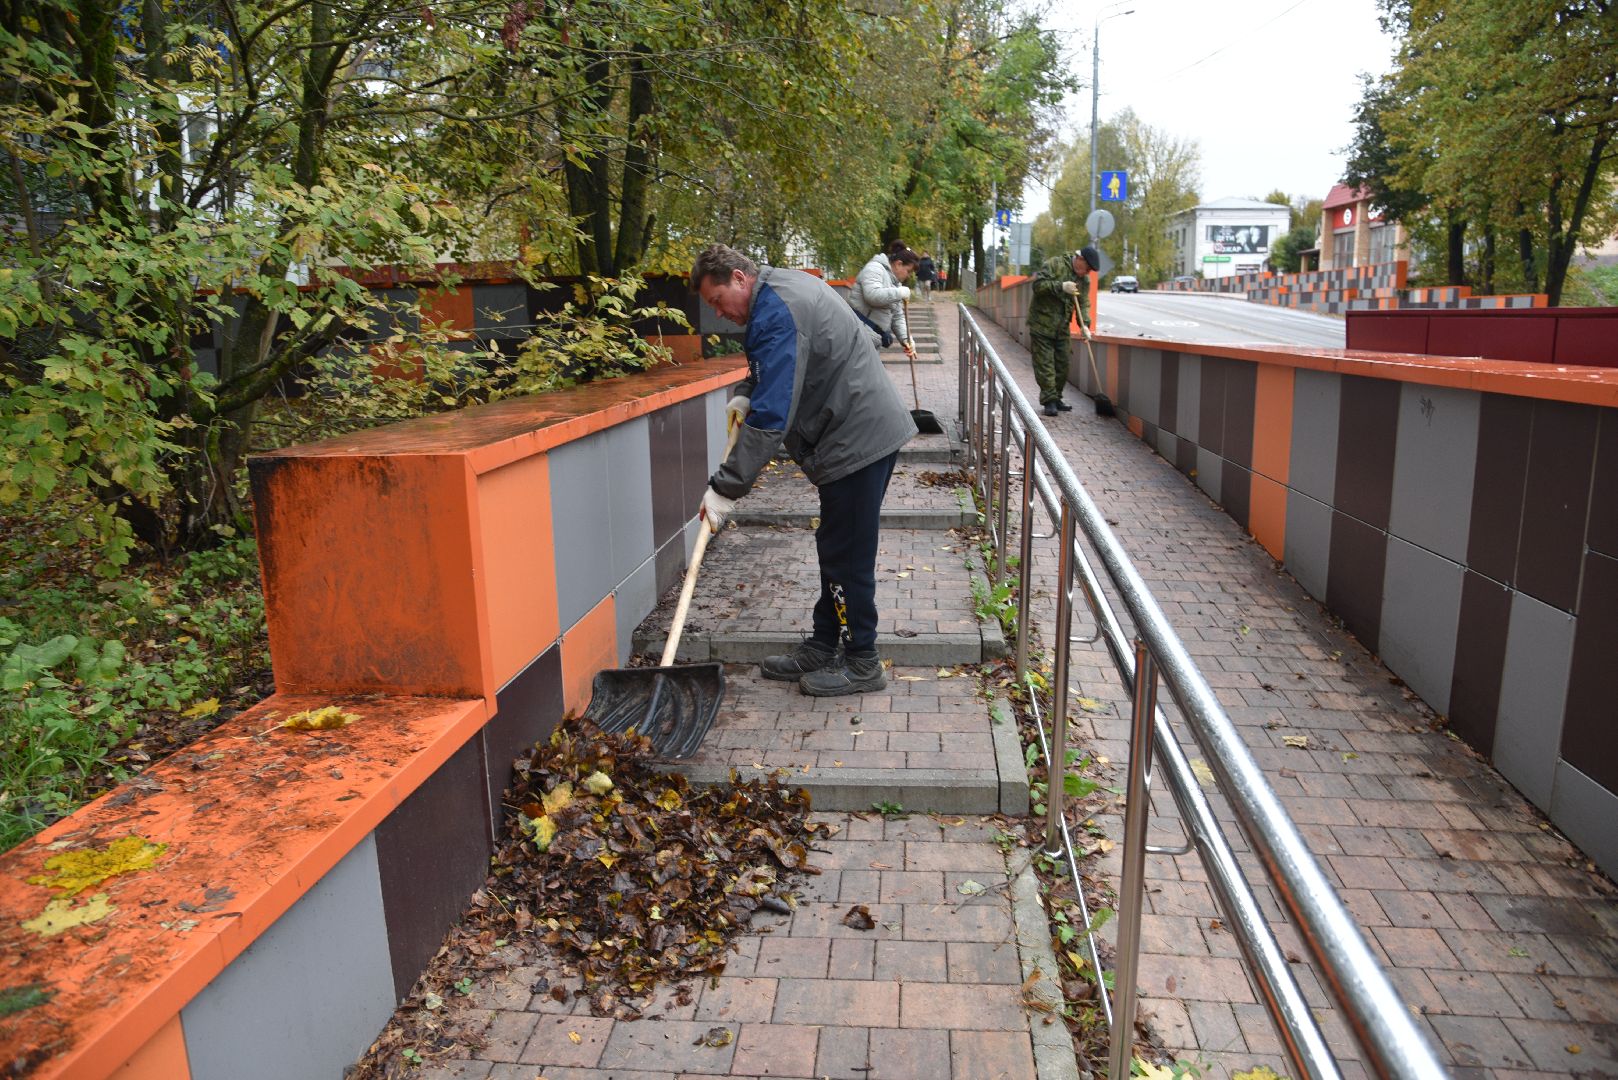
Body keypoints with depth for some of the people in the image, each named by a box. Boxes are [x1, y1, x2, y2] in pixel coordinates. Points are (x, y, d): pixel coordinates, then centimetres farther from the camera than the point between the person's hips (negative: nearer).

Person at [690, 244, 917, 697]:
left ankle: (861, 663, 11)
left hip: (857, 439, -11)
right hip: (873, 428, 11)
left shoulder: (774, 314, -20)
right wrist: (745, 395, 10)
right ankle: (823, 647, 27)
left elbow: (770, 416, -26)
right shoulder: (787, 285, 14)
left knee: (845, 556, -2)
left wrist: (725, 488, -24)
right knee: (837, 549, 16)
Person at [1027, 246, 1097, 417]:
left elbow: (1083, 304, 8)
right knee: (1045, 364, -7)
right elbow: (1038, 284, -18)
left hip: (1062, 328, 7)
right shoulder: (1054, 264, -10)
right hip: (1042, 324, -7)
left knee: (1062, 365, 9)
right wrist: (1061, 287, -25)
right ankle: (1049, 401, -3)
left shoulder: (1084, 279, 9)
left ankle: (1056, 399, 21)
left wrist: (1084, 325, -7)